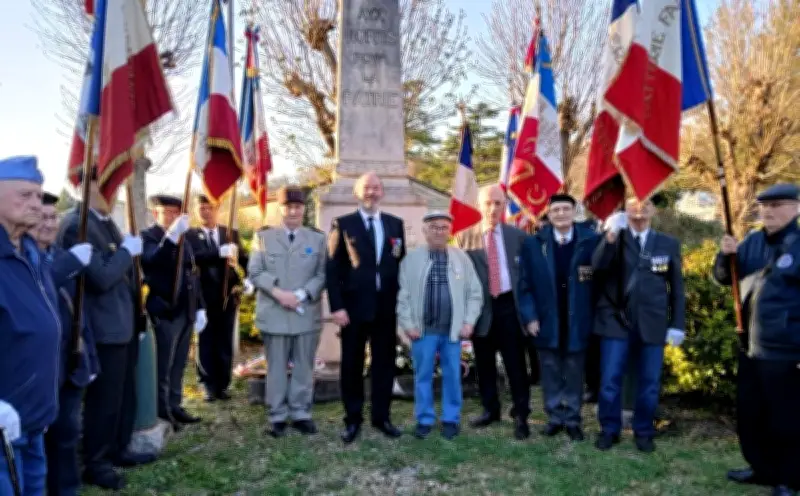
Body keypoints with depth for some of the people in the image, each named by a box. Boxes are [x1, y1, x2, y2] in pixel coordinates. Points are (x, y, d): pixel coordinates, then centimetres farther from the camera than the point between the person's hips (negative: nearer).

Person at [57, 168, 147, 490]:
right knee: (104, 398, 3)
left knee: (125, 394, 19)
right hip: (105, 328, -10)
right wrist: (127, 250, -15)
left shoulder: (106, 222, 12)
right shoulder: (76, 224, -19)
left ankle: (118, 450, 35)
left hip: (125, 322, 10)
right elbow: (101, 277, -25)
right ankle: (95, 463, 19)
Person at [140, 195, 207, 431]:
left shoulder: (184, 240, 16)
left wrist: (200, 308, 12)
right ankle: (162, 412, 11)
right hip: (164, 312, -7)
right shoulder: (147, 237, -7)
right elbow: (153, 260, -28)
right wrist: (172, 235, -42)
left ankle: (174, 406, 23)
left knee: (178, 365, 14)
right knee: (162, 366, 1)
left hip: (186, 312, 7)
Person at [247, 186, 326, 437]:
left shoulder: (318, 238, 7)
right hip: (274, 314, 0)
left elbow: (322, 275, 0)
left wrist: (301, 294, -14)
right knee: (277, 367, 6)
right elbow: (255, 272, -1)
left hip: (307, 314, 1)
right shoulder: (264, 237, 7)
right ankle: (278, 416, 15)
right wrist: (278, 292, -14)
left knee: (304, 367, 7)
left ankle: (301, 413, 17)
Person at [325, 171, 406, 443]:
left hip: (387, 306, 3)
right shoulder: (342, 224, 0)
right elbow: (332, 268, -5)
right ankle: (352, 420, 19)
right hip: (354, 305, -3)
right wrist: (336, 306, -12)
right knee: (352, 365, 7)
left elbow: (401, 263, 10)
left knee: (384, 363, 9)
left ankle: (382, 417, 22)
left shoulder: (396, 224, 10)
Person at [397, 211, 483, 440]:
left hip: (453, 329, 1)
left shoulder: (462, 258, 4)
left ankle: (451, 419, 22)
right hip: (423, 329, -1)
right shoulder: (412, 258, 0)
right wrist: (408, 324, -6)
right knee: (422, 375, 7)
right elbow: (403, 294, 0)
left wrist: (469, 322, -2)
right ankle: (424, 419, 20)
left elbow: (475, 293, 5)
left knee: (452, 376, 8)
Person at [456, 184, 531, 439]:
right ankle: (490, 409, 27)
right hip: (481, 306, 1)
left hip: (509, 305, -1)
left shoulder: (517, 235, 5)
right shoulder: (465, 237, 4)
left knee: (516, 363, 1)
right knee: (484, 363, 12)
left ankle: (521, 415, 11)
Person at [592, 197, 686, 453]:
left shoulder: (669, 244, 7)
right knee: (610, 380, 2)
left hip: (652, 324, 1)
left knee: (649, 382, 8)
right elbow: (597, 266, -16)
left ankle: (644, 432, 24)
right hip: (616, 320, -1)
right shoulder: (613, 238, 3)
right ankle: (609, 430, 18)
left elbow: (676, 287, 8)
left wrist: (677, 325, 3)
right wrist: (611, 236, -28)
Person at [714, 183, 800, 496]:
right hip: (752, 347, 7)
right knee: (749, 415, 17)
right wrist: (726, 255, -9)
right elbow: (724, 278, 13)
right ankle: (762, 469, 33)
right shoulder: (753, 242, 8)